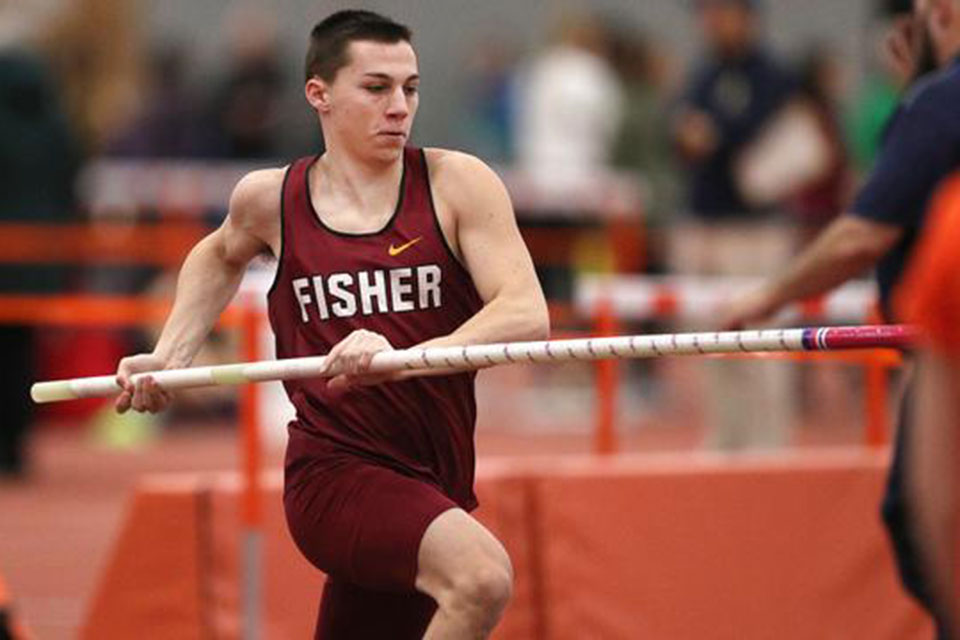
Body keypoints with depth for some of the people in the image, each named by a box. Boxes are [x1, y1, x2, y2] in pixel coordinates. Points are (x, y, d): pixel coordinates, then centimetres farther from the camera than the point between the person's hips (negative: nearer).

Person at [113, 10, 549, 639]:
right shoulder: (272, 198, 3)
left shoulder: (457, 183, -1)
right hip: (333, 474, -2)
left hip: (435, 488, 2)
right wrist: (168, 357, 17)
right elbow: (223, 255, 29)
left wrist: (404, 356, -29)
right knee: (481, 573, -31)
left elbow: (526, 314, -13)